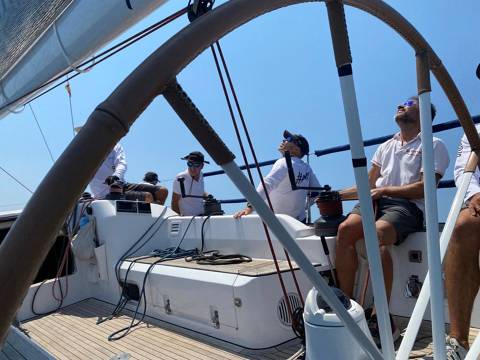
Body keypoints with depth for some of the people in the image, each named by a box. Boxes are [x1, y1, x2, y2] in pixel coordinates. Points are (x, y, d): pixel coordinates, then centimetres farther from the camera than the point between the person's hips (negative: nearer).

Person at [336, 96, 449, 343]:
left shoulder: (433, 145, 11)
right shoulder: (386, 146, 29)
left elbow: (425, 188, -4)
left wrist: (385, 190, -9)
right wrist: (336, 195, 14)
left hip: (408, 206, -5)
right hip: (375, 201, 5)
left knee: (376, 234, -36)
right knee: (345, 229, -27)